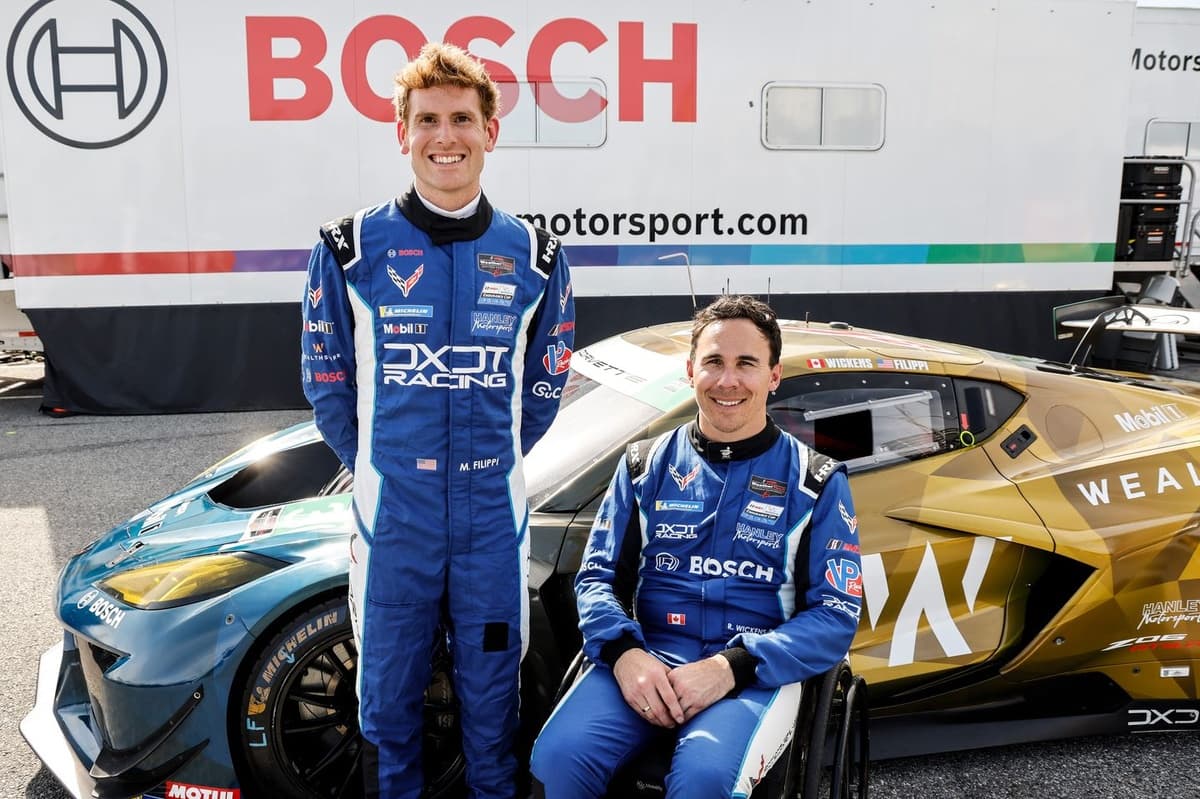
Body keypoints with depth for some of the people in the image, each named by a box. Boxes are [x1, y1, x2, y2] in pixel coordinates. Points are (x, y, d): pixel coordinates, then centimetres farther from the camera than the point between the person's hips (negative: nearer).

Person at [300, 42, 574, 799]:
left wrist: (489, 465, 9)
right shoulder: (351, 249, -3)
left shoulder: (535, 256, 1)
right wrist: (380, 470, 6)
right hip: (391, 517, 0)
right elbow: (328, 383, 5)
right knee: (389, 694, 13)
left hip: (495, 516, 1)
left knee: (492, 695, 13)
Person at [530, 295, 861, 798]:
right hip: (644, 660, 2)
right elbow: (597, 576, 9)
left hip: (757, 673, -2)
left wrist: (733, 667, -16)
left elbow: (836, 616, -1)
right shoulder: (645, 467, 11)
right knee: (558, 756, -25)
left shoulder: (816, 483, 5)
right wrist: (623, 652, -13)